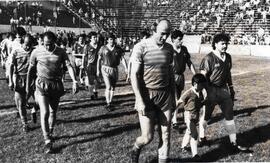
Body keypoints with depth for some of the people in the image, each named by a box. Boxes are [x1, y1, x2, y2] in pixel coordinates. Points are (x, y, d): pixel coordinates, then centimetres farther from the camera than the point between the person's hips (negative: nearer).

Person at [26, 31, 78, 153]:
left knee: (53, 112, 14)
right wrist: (28, 86, 8)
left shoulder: (61, 52, -4)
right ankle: (47, 141, -2)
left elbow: (69, 66, -12)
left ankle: (50, 133, 36)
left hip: (56, 85, 2)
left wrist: (74, 81, -27)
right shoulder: (37, 52, -6)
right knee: (44, 113, -10)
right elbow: (31, 70, 4)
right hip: (42, 85, -2)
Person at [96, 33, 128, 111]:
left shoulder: (118, 49, 2)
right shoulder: (103, 48, -2)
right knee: (108, 86, -14)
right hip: (106, 69, -3)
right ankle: (108, 104, -6)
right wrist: (98, 70, 3)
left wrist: (126, 68, -17)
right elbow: (99, 59, 4)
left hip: (115, 69, 3)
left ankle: (110, 102, 25)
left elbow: (122, 58, -4)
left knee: (113, 88, 9)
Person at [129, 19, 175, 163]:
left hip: (165, 95, 4)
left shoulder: (169, 48, 6)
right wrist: (140, 101, -16)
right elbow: (134, 75, -10)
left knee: (165, 135, 7)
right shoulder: (141, 47, -9)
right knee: (147, 137, 0)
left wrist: (173, 97, 14)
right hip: (146, 94, -4)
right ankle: (136, 149, 34)